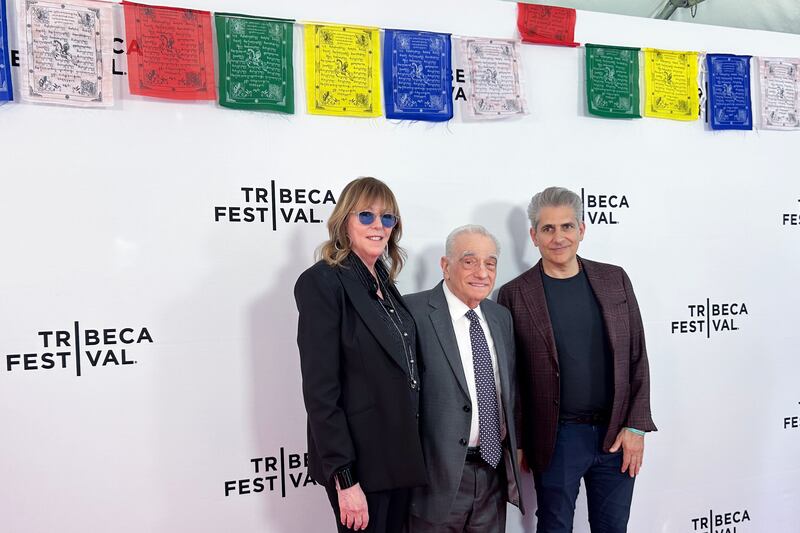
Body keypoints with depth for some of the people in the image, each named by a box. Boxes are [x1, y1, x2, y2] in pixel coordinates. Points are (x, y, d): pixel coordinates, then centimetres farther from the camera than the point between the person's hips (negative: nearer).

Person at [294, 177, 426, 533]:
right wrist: (344, 477, -19)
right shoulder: (322, 282, -15)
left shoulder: (384, 281, 8)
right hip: (359, 459, -7)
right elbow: (321, 392, -18)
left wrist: (411, 452, 9)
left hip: (400, 453, 7)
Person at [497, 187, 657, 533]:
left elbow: (637, 356, 5)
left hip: (617, 435, 3)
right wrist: (517, 444, -1)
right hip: (556, 438, -2)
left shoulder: (614, 279, 3)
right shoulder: (515, 295, -6)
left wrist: (636, 426, -1)